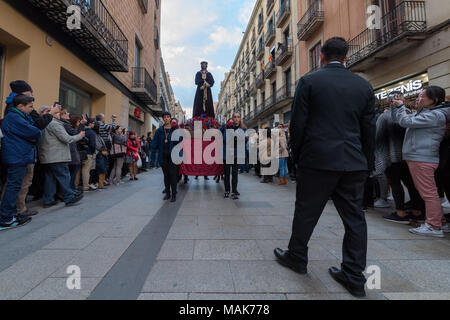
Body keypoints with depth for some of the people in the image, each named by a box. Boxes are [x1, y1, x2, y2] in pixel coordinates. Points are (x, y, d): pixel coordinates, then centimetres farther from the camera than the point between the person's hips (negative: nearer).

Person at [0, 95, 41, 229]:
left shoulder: (20, 117, 18)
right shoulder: (13, 117, -13)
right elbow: (34, 133, -19)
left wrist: (33, 136, -7)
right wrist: (36, 137, 0)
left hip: (19, 157, 10)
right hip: (17, 158, -10)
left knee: (14, 187, 14)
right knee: (13, 187, -5)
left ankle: (12, 214, 23)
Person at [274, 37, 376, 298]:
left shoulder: (309, 81, -2)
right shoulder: (364, 85, 9)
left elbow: (298, 123, -5)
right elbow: (369, 130, 8)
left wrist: (297, 154, 7)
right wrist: (368, 164, 15)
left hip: (318, 159, -4)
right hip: (354, 162, 4)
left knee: (306, 211, 11)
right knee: (354, 216, 11)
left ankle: (297, 257, 29)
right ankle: (355, 277, 21)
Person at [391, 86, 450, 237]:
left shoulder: (436, 115, -10)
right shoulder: (423, 114, 21)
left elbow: (406, 121, -18)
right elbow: (398, 120, 25)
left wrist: (401, 106, -3)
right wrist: (396, 107, 11)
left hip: (422, 159, -10)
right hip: (417, 158, 10)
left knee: (429, 193, -5)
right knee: (429, 193, 15)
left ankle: (434, 226, 3)